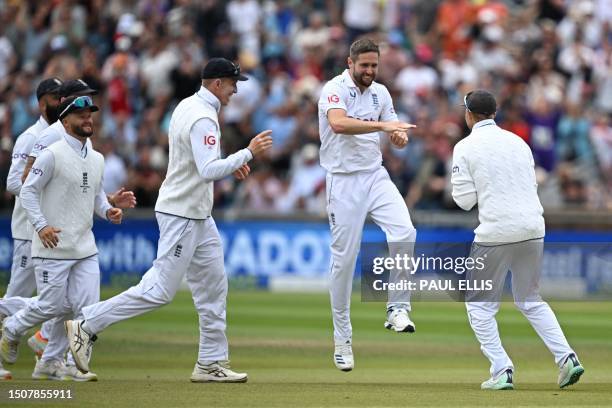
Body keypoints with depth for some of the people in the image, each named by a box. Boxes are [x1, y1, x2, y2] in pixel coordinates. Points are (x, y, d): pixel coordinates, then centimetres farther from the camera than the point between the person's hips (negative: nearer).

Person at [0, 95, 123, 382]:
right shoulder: (52, 155, -9)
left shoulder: (97, 159, 13)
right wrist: (41, 225, -20)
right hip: (53, 247, -7)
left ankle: (51, 362, 10)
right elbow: (28, 191, -9)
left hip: (85, 247, 7)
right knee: (52, 305, -5)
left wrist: (107, 211, 3)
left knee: (86, 306, -2)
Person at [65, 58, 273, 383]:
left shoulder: (186, 106, 11)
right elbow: (209, 172, -29)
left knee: (213, 288, 10)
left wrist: (230, 163, 12)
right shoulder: (203, 119, -20)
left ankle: (212, 363, 12)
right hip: (182, 215, -10)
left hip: (198, 216, 10)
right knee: (160, 291, -8)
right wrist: (248, 153, -22)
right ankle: (87, 325, -2)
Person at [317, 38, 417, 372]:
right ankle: (342, 339, 9)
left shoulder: (380, 93, 9)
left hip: (376, 175, 4)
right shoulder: (335, 90, -11)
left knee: (404, 233, -21)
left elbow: (397, 137, 13)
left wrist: (401, 137, -12)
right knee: (343, 258, -1)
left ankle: (397, 308, -9)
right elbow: (338, 124, -31)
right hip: (344, 181, -4)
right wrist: (382, 125, -40)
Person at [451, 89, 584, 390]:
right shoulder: (518, 142, 12)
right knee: (530, 300, 19)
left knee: (480, 304, 9)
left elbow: (465, 200, -5)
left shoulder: (466, 147, -3)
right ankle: (566, 358, 2)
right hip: (533, 229, 5)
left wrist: (458, 184, 15)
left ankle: (501, 370, -3)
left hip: (496, 232, -5)